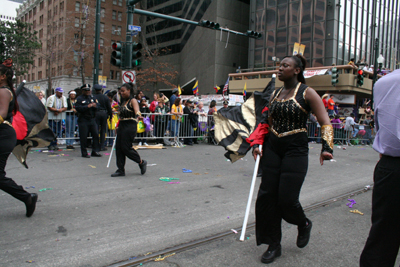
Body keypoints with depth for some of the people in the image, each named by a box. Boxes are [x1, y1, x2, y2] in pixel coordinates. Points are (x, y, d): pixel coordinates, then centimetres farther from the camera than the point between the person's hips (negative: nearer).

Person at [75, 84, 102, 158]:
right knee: (83, 137, 0)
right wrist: (88, 106, -19)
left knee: (96, 135, 1)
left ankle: (95, 151, 10)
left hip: (92, 119, 5)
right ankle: (84, 153, 9)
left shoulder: (92, 97, 14)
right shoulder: (79, 99, -1)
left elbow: (97, 107, 12)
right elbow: (78, 108, -14)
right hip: (83, 120, -5)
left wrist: (95, 106, -11)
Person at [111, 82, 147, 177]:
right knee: (118, 147, 4)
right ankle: (121, 170, 12)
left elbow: (137, 110, -28)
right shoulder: (123, 101, 17)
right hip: (122, 125, 9)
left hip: (130, 126, -9)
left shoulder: (133, 101, -9)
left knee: (125, 147, -10)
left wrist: (138, 116, -50)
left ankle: (142, 162, 10)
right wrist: (118, 126, 27)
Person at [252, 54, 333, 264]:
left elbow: (325, 123, -8)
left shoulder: (307, 93, -4)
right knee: (267, 196, 1)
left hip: (295, 150, -5)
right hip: (272, 149, 6)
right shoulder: (275, 94, 12)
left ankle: (304, 224, 29)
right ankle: (274, 245, 17)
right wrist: (258, 145, 9)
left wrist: (326, 148, -20)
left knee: (287, 198, -8)